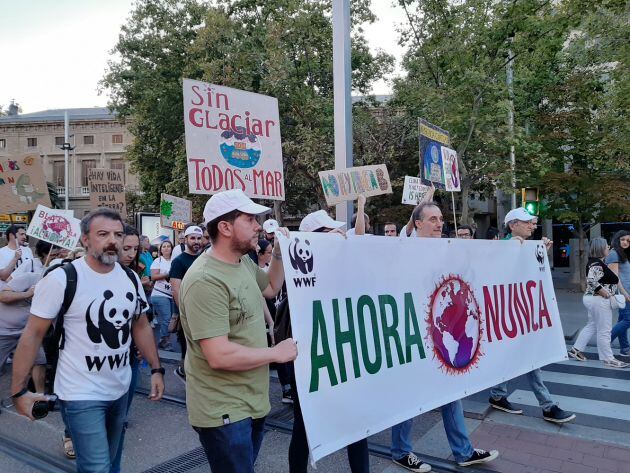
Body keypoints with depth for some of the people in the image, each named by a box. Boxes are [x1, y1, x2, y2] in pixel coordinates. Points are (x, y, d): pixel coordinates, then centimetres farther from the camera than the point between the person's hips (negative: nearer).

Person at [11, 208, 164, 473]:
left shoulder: (131, 279, 1)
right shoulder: (61, 279, -16)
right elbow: (33, 334, -10)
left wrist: (156, 369, 7)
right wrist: (18, 391, -10)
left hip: (121, 389, 6)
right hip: (81, 394, -5)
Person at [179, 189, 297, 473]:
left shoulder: (244, 262, 3)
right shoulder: (206, 280, -27)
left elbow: (271, 288, 22)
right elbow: (219, 356, -30)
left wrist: (279, 253, 6)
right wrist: (276, 353, -19)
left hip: (253, 401, 9)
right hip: (224, 410, -9)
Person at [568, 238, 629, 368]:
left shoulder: (596, 262, 11)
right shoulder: (597, 263, -20)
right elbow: (591, 280, -32)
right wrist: (603, 292, -23)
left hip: (592, 298, 10)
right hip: (599, 300, -10)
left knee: (592, 326, 18)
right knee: (604, 331, -1)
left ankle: (576, 350, 22)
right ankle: (608, 359, 9)